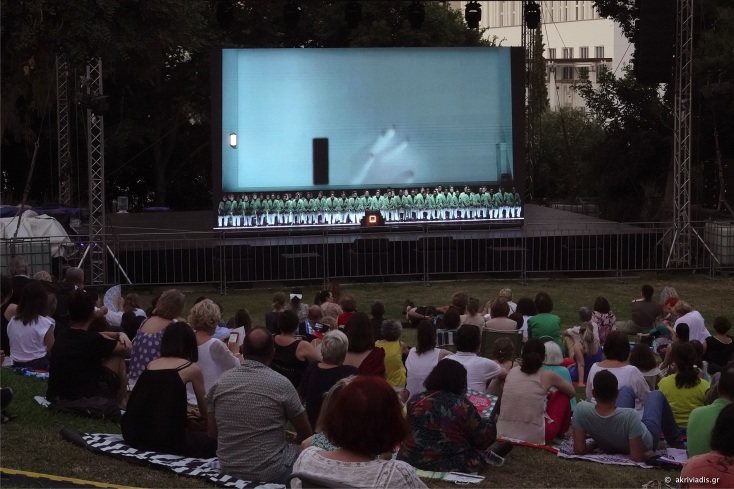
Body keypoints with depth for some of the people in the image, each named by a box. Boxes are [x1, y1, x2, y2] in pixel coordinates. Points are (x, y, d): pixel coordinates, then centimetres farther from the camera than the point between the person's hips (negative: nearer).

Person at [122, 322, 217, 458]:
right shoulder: (192, 368, 4)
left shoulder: (151, 364, 18)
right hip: (165, 439, -6)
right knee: (213, 442, 11)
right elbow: (204, 410, 20)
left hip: (134, 435, 7)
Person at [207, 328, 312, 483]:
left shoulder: (220, 383, -4)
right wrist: (293, 441, 20)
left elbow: (212, 432, 7)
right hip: (269, 473, -5)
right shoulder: (281, 384, -13)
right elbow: (305, 434, -2)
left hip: (228, 469, 5)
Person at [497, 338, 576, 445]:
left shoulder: (513, 371, 8)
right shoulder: (547, 375, -2)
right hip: (535, 437, -4)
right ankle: (561, 431, 39)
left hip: (504, 434, 4)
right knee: (563, 395, 19)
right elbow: (572, 392, 18)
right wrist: (549, 394, 36)